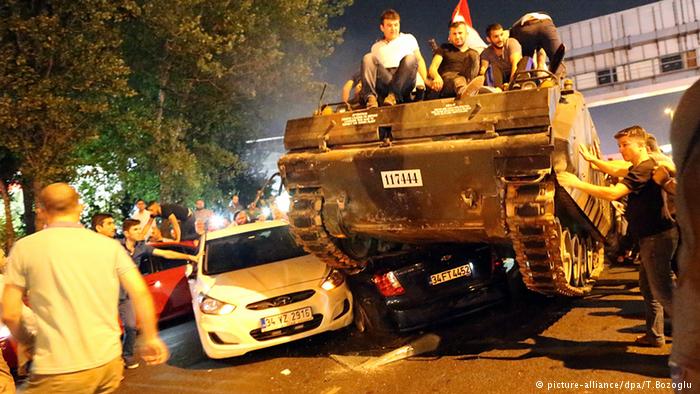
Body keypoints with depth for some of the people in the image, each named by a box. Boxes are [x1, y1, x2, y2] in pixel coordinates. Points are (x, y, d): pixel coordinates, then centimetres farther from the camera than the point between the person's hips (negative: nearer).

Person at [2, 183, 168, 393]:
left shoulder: (25, 248, -1)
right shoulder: (109, 245, 4)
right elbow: (141, 293, -2)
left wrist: (24, 339, 19)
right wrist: (151, 338, 8)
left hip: (59, 370, -3)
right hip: (109, 362, 3)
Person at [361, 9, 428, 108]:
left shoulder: (408, 38, 25)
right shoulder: (376, 47, 26)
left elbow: (419, 60, 19)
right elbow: (372, 68, 21)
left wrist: (426, 81, 3)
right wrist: (360, 84, 3)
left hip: (404, 82, -1)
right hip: (383, 81, 1)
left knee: (410, 58, -28)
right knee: (368, 58, -21)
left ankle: (393, 95, -41)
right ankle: (370, 97, -40)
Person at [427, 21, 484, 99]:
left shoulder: (474, 54, 28)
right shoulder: (444, 48, 22)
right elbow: (432, 68, 6)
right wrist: (437, 77, -19)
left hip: (466, 82, 2)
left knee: (473, 55, -21)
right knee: (458, 79, -36)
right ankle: (463, 93, -75)